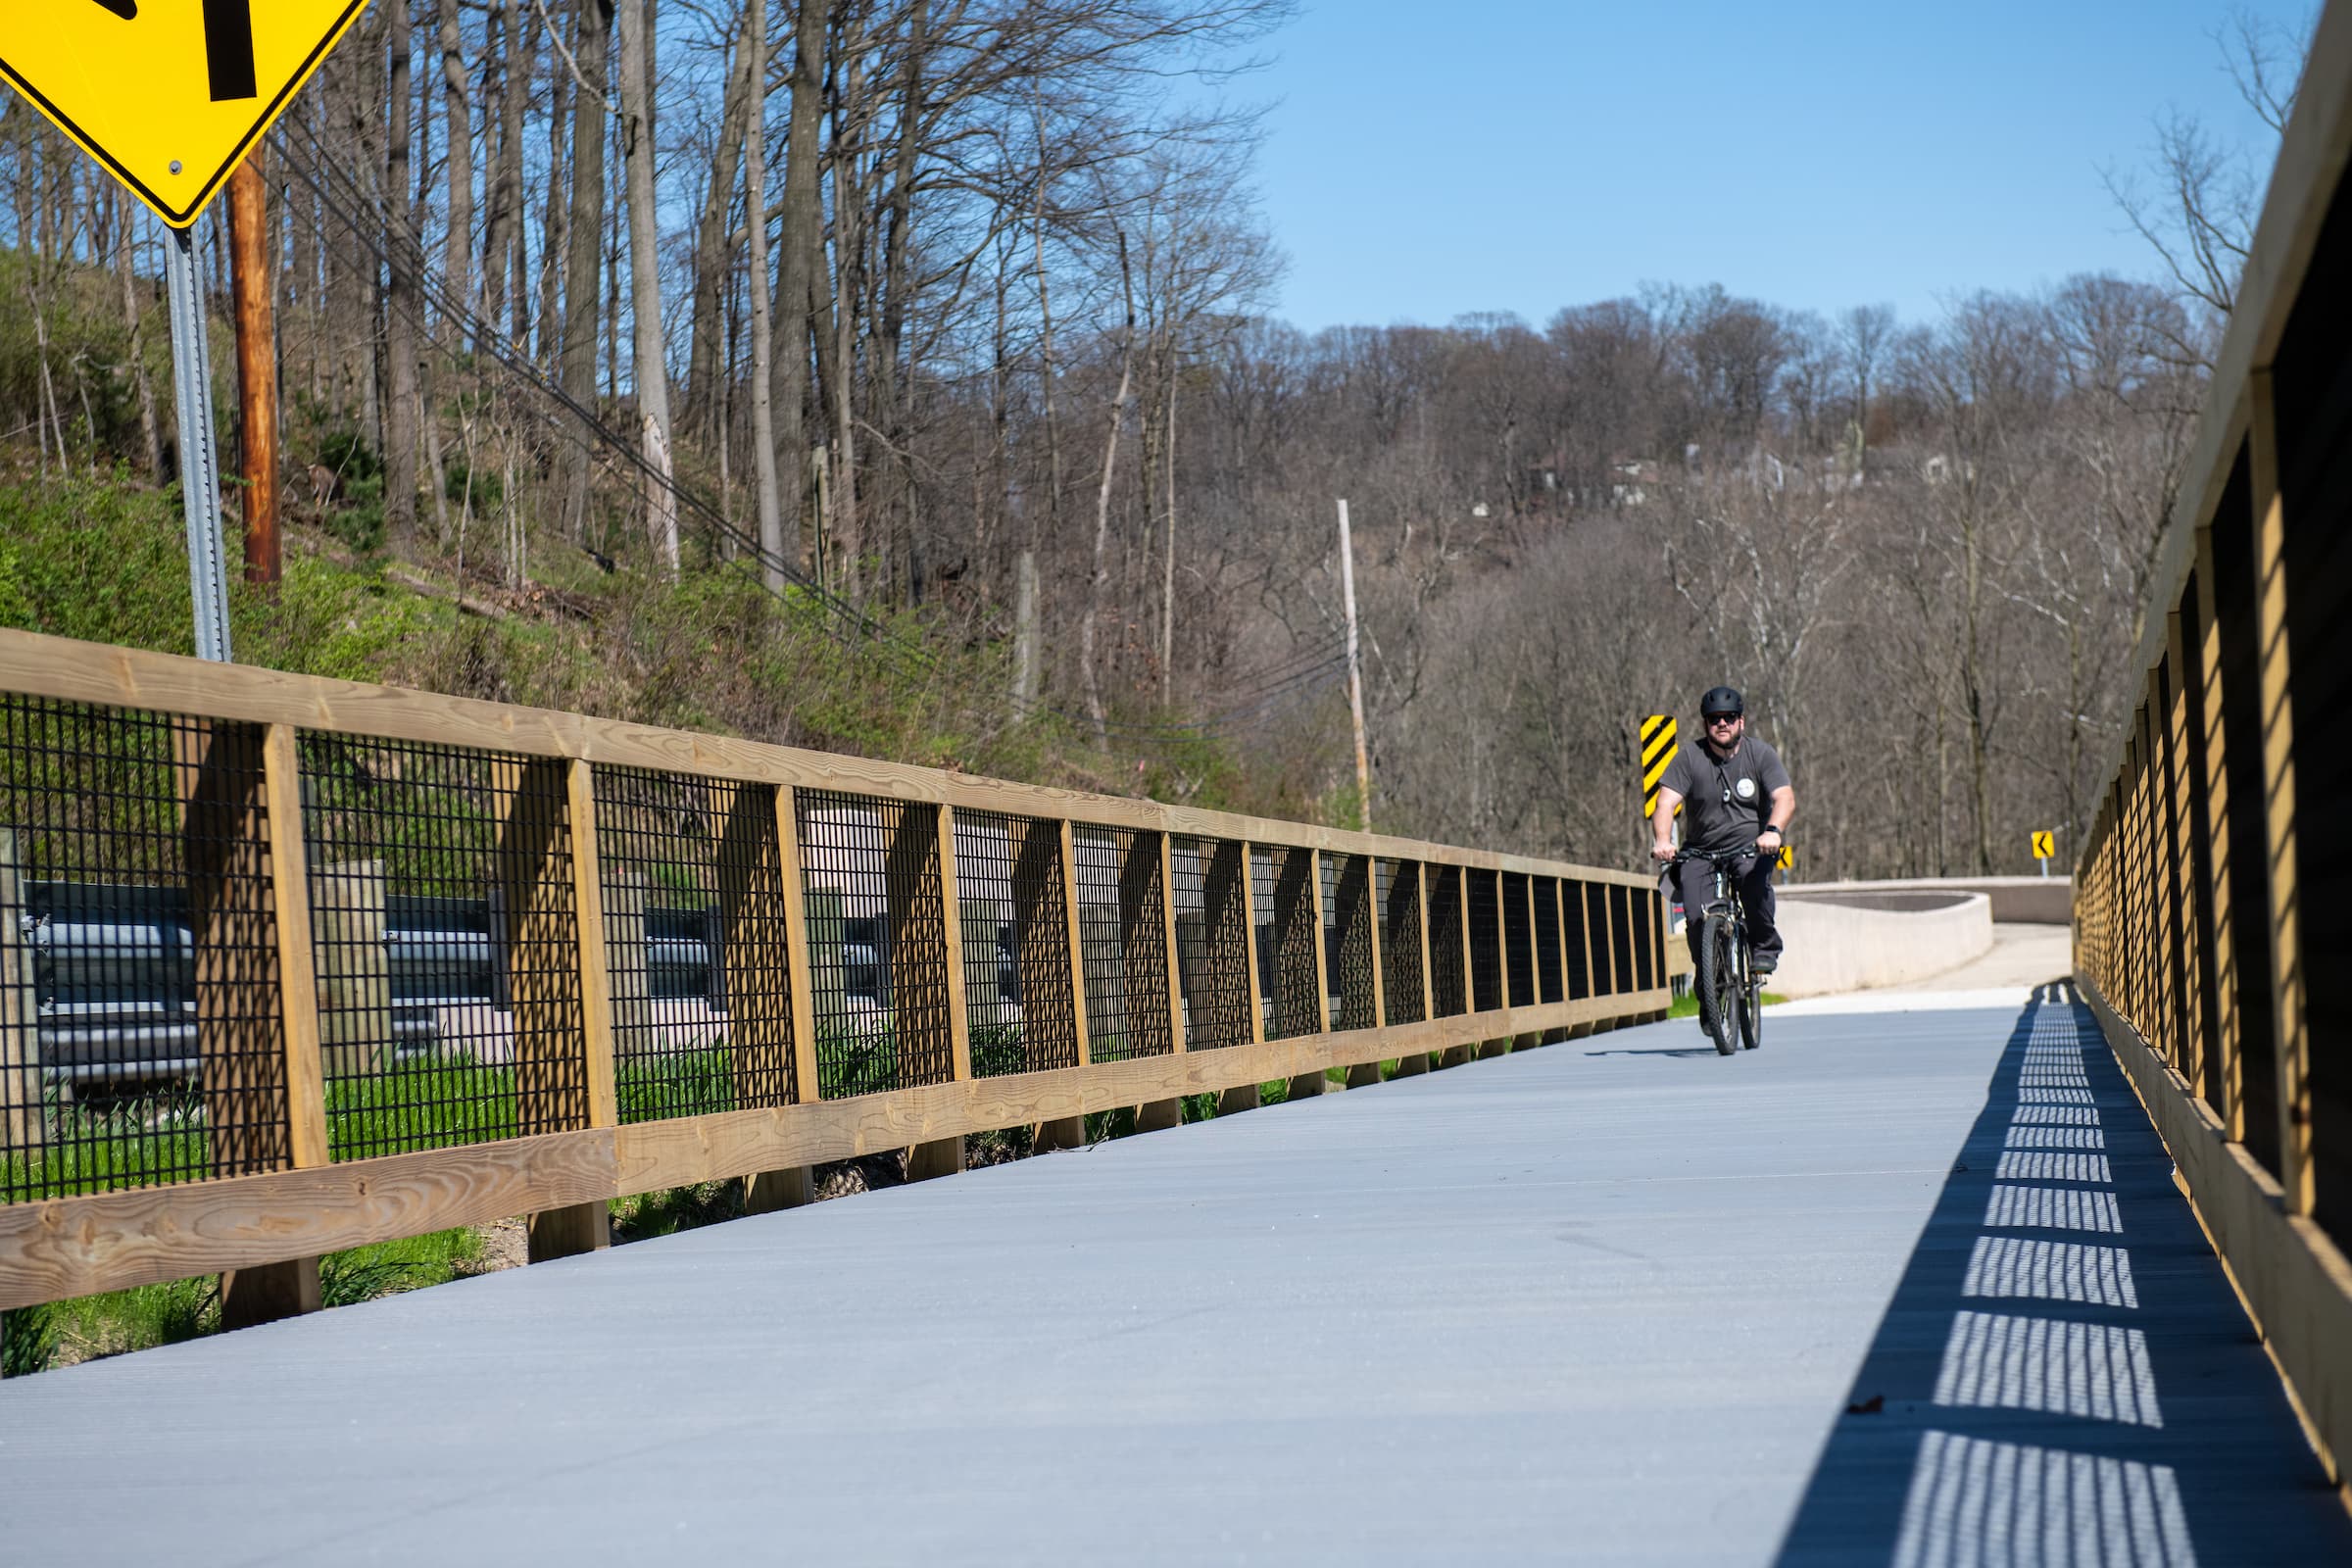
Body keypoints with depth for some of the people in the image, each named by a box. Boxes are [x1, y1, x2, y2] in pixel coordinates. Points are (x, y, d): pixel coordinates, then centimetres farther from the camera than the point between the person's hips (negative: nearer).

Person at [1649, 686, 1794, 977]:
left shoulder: (1761, 754, -3)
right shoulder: (1689, 758, -3)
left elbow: (1785, 798, -15)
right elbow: (1666, 802, -12)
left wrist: (1773, 831, -38)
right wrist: (1662, 840, -34)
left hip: (1751, 846, -1)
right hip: (1703, 850, 1)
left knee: (1754, 876, -33)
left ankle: (1764, 948, -12)